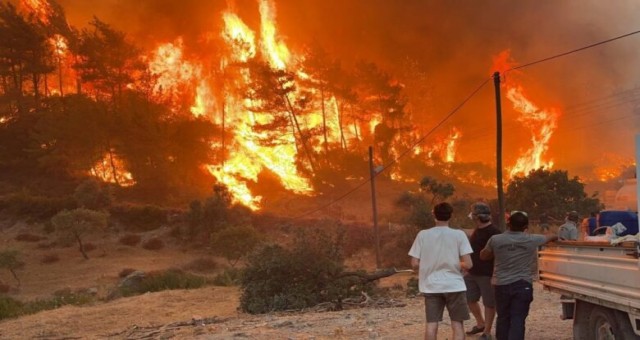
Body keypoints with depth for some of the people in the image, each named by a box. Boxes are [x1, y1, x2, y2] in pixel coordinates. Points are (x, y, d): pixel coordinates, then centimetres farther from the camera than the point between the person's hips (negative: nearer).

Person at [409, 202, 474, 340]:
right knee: (457, 324, 8)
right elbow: (468, 264, -11)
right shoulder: (459, 234, -7)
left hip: (431, 286, 2)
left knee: (431, 324, 7)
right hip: (454, 285, -1)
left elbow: (415, 264, -3)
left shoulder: (423, 235, -2)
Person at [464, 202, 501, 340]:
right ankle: (480, 324, 32)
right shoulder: (476, 230, 11)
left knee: (489, 303, 2)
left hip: (487, 274, -9)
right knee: (469, 299, 15)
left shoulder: (494, 232, -16)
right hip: (473, 273, 9)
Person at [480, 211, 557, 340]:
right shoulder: (532, 240, -6)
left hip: (501, 284, 2)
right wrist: (555, 236, 37)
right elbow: (550, 237, 14)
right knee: (518, 319, -2)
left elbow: (483, 256, 11)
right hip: (523, 285, -2)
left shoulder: (495, 239, -6)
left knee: (503, 318, 14)